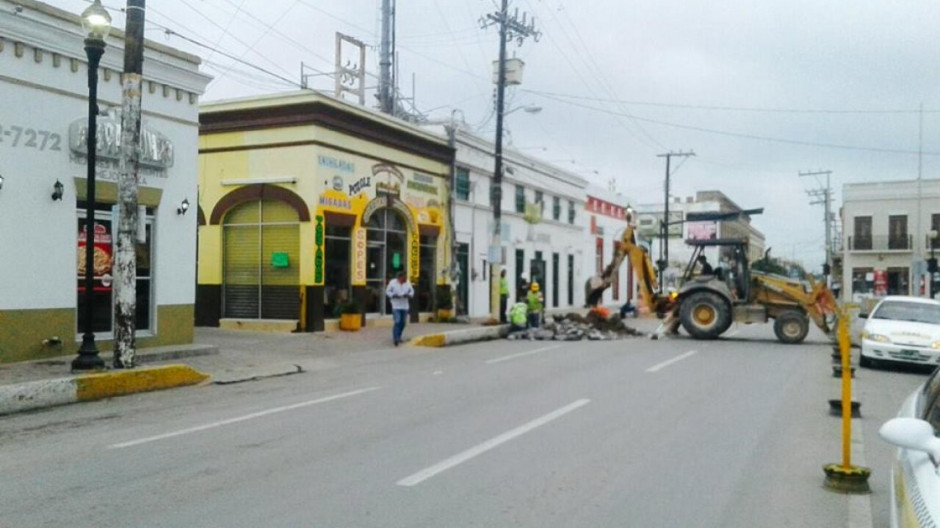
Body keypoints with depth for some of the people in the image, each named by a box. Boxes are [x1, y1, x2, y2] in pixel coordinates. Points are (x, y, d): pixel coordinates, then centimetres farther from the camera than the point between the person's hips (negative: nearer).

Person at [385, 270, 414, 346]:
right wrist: (394, 295, -19)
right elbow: (387, 292, -1)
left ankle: (398, 337, 27)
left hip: (405, 306, 5)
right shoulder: (392, 283, -6)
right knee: (397, 322, -16)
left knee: (402, 323, 9)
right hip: (396, 306, -5)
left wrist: (408, 295, -11)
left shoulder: (408, 283, 3)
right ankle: (395, 339, -15)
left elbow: (412, 291, 11)